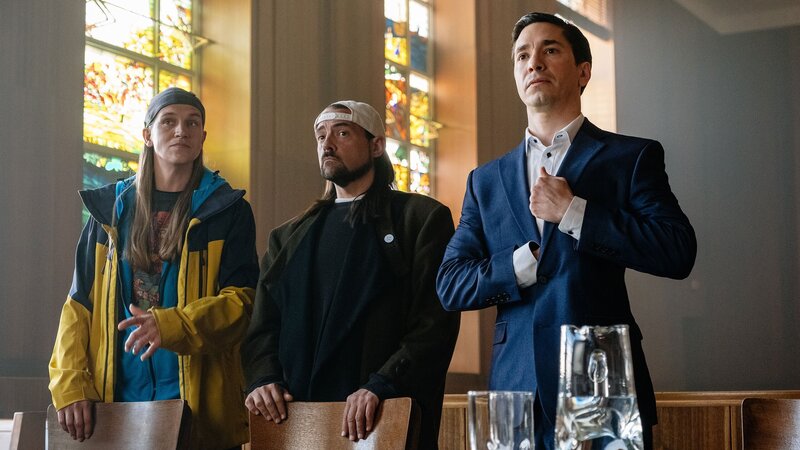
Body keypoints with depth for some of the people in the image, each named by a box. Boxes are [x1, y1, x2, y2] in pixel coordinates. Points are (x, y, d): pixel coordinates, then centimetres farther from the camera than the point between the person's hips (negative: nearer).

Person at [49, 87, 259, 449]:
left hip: (198, 399, -2)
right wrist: (70, 384, -6)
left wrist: (171, 326, -23)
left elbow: (241, 299, -6)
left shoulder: (228, 211, 4)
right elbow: (80, 302, 8)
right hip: (116, 398, 2)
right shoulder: (109, 211, 13)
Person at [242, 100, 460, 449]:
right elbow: (262, 326, 14)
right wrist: (263, 380, -6)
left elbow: (436, 322, -9)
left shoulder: (421, 218, 2)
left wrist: (380, 386, -22)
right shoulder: (288, 237, 19)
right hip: (294, 421, 5)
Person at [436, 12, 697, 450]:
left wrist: (571, 212, -11)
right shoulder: (486, 180, 15)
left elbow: (678, 253, -8)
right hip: (517, 385, 3)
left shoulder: (632, 157, 5)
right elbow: (449, 286, 8)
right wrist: (526, 261, -7)